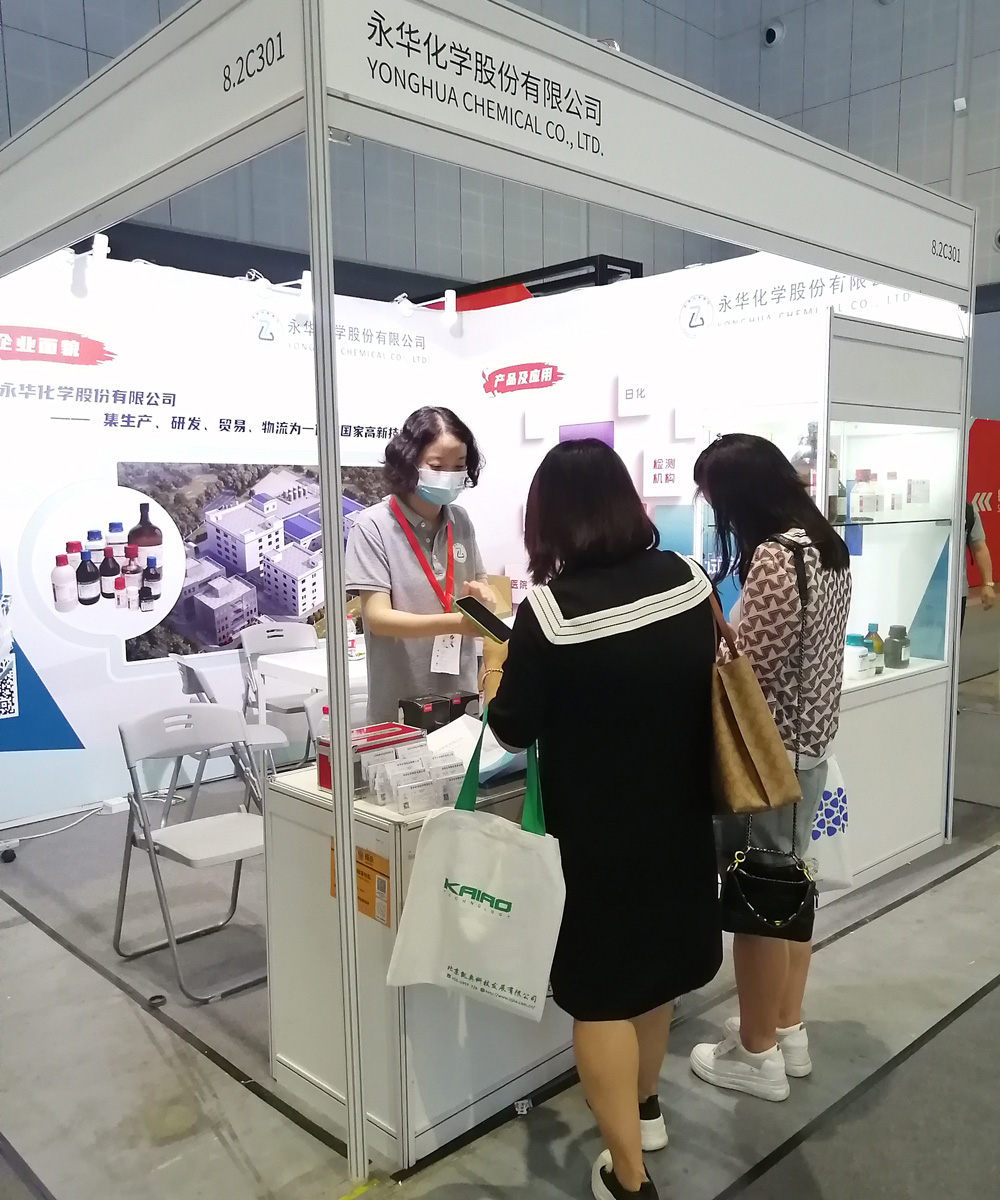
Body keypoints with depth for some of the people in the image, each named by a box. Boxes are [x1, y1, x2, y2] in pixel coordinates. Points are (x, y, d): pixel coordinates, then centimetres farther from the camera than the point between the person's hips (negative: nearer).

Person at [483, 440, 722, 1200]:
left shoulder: (549, 610, -22)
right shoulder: (689, 581, -7)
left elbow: (513, 731, -12)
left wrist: (494, 654, 3)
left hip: (599, 831, -5)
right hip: (680, 817, 6)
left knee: (602, 991, 11)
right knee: (655, 959, 25)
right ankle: (645, 1108, 47)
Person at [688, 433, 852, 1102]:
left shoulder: (773, 556, -23)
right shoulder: (825, 545, 7)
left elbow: (744, 667, -22)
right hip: (811, 744, 10)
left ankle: (757, 1054, 21)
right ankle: (789, 1032, 35)